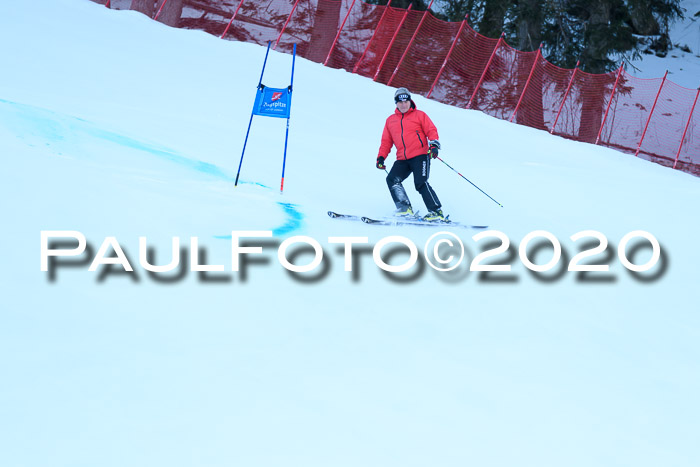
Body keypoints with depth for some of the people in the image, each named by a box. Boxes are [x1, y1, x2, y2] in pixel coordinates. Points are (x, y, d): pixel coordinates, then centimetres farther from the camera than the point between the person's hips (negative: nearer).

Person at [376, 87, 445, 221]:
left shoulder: (419, 115, 8)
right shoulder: (390, 120, 19)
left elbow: (431, 130, 2)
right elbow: (386, 141, 22)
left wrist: (433, 145, -15)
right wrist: (381, 157, 11)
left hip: (420, 156, -5)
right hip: (402, 160, 5)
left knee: (421, 183, -18)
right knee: (392, 179, -16)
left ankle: (436, 212, -13)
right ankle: (405, 209, -15)